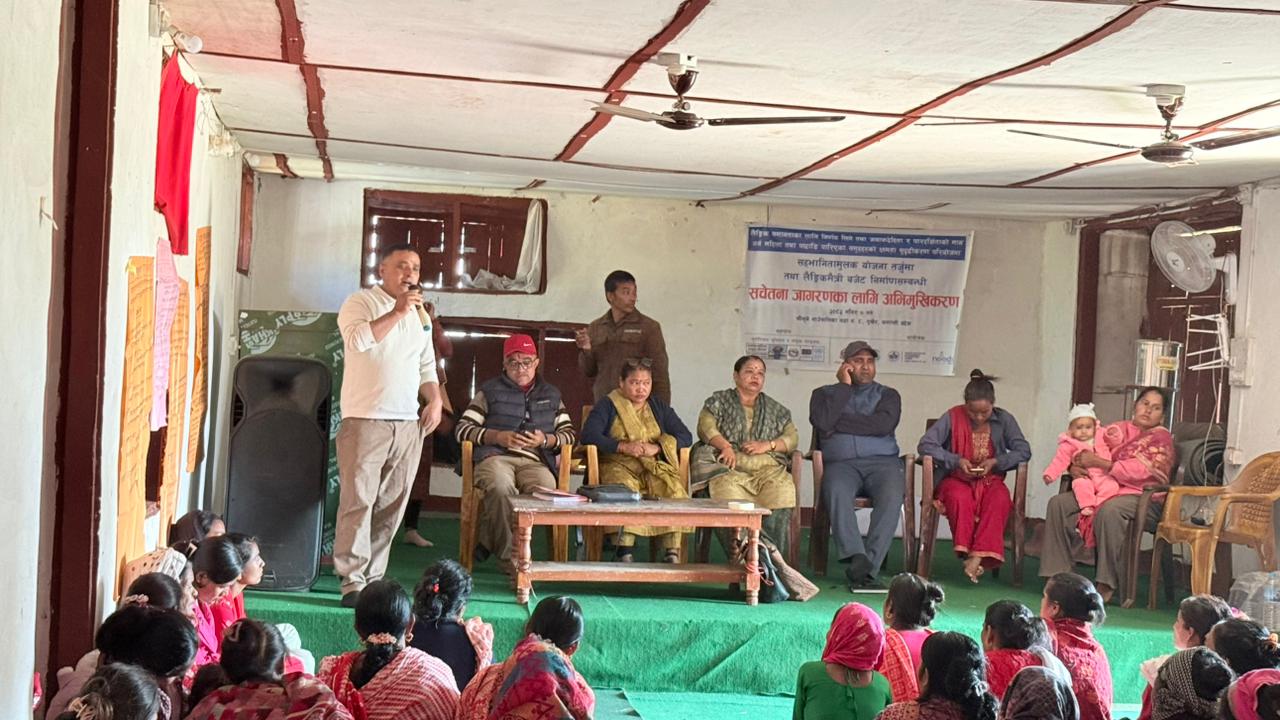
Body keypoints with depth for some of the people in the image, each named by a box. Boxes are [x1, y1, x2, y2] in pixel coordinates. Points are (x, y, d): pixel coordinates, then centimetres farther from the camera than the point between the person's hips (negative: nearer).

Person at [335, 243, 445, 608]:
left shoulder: (419, 314, 20)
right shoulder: (360, 303, 0)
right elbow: (357, 339, -19)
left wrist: (435, 400, 8)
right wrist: (396, 312, -21)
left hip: (409, 423, 6)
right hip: (366, 420, -6)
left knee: (391, 505, 6)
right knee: (358, 499, -9)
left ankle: (373, 577, 12)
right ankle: (353, 581, -8)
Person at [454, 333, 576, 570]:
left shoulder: (551, 395, 27)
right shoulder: (490, 391, 20)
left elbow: (570, 433, 21)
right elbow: (463, 429, 11)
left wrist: (546, 440, 0)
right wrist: (496, 437, -5)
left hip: (535, 461, 2)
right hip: (495, 456, -2)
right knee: (500, 487, -39)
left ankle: (488, 539, -23)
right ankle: (509, 557, -32)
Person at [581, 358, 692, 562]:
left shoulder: (659, 408, 20)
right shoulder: (608, 405, 11)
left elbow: (685, 437, 9)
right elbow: (588, 435, -4)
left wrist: (656, 448, -8)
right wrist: (623, 446, -15)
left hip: (655, 466, 3)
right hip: (619, 465, -3)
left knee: (674, 490, -29)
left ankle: (672, 553, -30)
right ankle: (624, 554, -40)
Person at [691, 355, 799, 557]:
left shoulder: (774, 409, 26)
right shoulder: (719, 401, 19)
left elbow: (792, 437, 16)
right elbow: (705, 427, 3)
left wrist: (768, 445, -3)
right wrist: (724, 445, -15)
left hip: (768, 467, 2)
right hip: (730, 466, -2)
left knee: (783, 489, -32)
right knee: (727, 490, -37)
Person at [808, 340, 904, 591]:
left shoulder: (888, 395, 20)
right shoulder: (825, 394, 21)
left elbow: (883, 425, -3)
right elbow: (822, 422, -2)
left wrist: (839, 423, 0)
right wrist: (844, 386, 6)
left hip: (882, 461, 0)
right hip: (841, 463, 0)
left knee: (892, 495, -33)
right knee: (836, 491, -36)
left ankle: (868, 566, -36)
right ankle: (857, 558, -43)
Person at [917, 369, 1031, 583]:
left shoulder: (1004, 419, 3)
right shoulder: (953, 417, -4)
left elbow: (1024, 451, -1)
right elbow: (925, 444, -10)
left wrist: (995, 462, -16)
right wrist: (957, 461, -20)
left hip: (990, 479, 1)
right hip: (956, 478, -1)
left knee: (1000, 500, -34)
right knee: (959, 498, -38)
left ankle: (978, 556, -38)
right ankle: (965, 553, -34)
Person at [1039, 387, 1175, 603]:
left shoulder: (1162, 439, 1)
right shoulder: (1119, 429, 17)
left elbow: (1138, 471, -14)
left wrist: (1097, 462, -17)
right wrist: (1075, 465, -7)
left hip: (1143, 498, -6)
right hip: (1104, 489, 6)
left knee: (1110, 511, -39)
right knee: (1059, 503, -16)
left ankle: (1106, 585, -32)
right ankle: (1058, 573, -17)